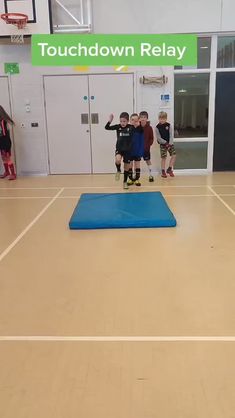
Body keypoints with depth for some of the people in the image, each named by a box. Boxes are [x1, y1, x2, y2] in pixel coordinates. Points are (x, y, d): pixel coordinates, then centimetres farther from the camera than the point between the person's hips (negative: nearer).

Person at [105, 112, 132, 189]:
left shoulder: (131, 127, -6)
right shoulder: (118, 126, -4)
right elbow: (107, 128, -9)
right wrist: (110, 121, -24)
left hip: (127, 150, 0)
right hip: (119, 149, 0)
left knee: (127, 167, 9)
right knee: (117, 160, -32)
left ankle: (125, 182, 28)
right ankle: (118, 171, 0)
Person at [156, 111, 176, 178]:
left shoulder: (169, 125, -2)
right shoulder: (157, 127, -8)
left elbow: (171, 135, -3)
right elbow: (159, 138, -8)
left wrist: (170, 143, -14)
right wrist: (166, 143, -15)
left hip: (170, 143, 3)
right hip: (162, 144, -3)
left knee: (174, 155, -5)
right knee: (163, 158, -1)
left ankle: (169, 169, 10)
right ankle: (163, 171, 11)